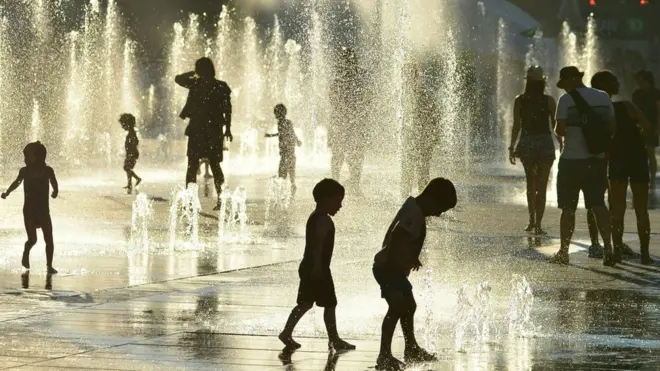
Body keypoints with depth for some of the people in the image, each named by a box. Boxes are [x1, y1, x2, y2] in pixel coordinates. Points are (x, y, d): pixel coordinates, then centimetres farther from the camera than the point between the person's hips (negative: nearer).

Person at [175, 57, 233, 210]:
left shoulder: (195, 84, -4)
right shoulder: (221, 87, -1)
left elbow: (178, 78, 13)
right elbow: (227, 110, -1)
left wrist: (193, 74, 23)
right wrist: (228, 129, 6)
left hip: (196, 130, -2)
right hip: (215, 130, 2)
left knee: (192, 166, 2)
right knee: (215, 166, 10)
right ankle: (220, 200, 4)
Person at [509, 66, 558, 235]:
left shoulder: (520, 101, -3)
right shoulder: (548, 101, -6)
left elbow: (516, 126, -2)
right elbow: (555, 126, -1)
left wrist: (512, 148, 5)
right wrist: (561, 145, 10)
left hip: (526, 145, 2)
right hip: (545, 144, -2)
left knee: (531, 184, 20)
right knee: (541, 187, 1)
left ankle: (532, 221, 23)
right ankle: (537, 225, -4)